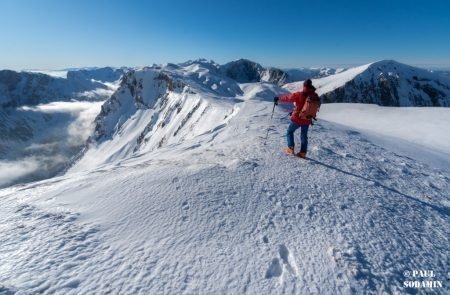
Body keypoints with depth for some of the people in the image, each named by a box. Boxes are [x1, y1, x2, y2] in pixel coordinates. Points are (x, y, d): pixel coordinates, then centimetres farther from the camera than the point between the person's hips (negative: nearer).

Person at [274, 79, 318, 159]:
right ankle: (303, 153, 20)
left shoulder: (298, 95, -17)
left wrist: (278, 98, 12)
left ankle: (291, 148, 11)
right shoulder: (315, 96, -4)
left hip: (297, 119, -4)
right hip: (307, 120, 4)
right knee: (304, 136, 17)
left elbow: (287, 98, -4)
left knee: (290, 132, 18)